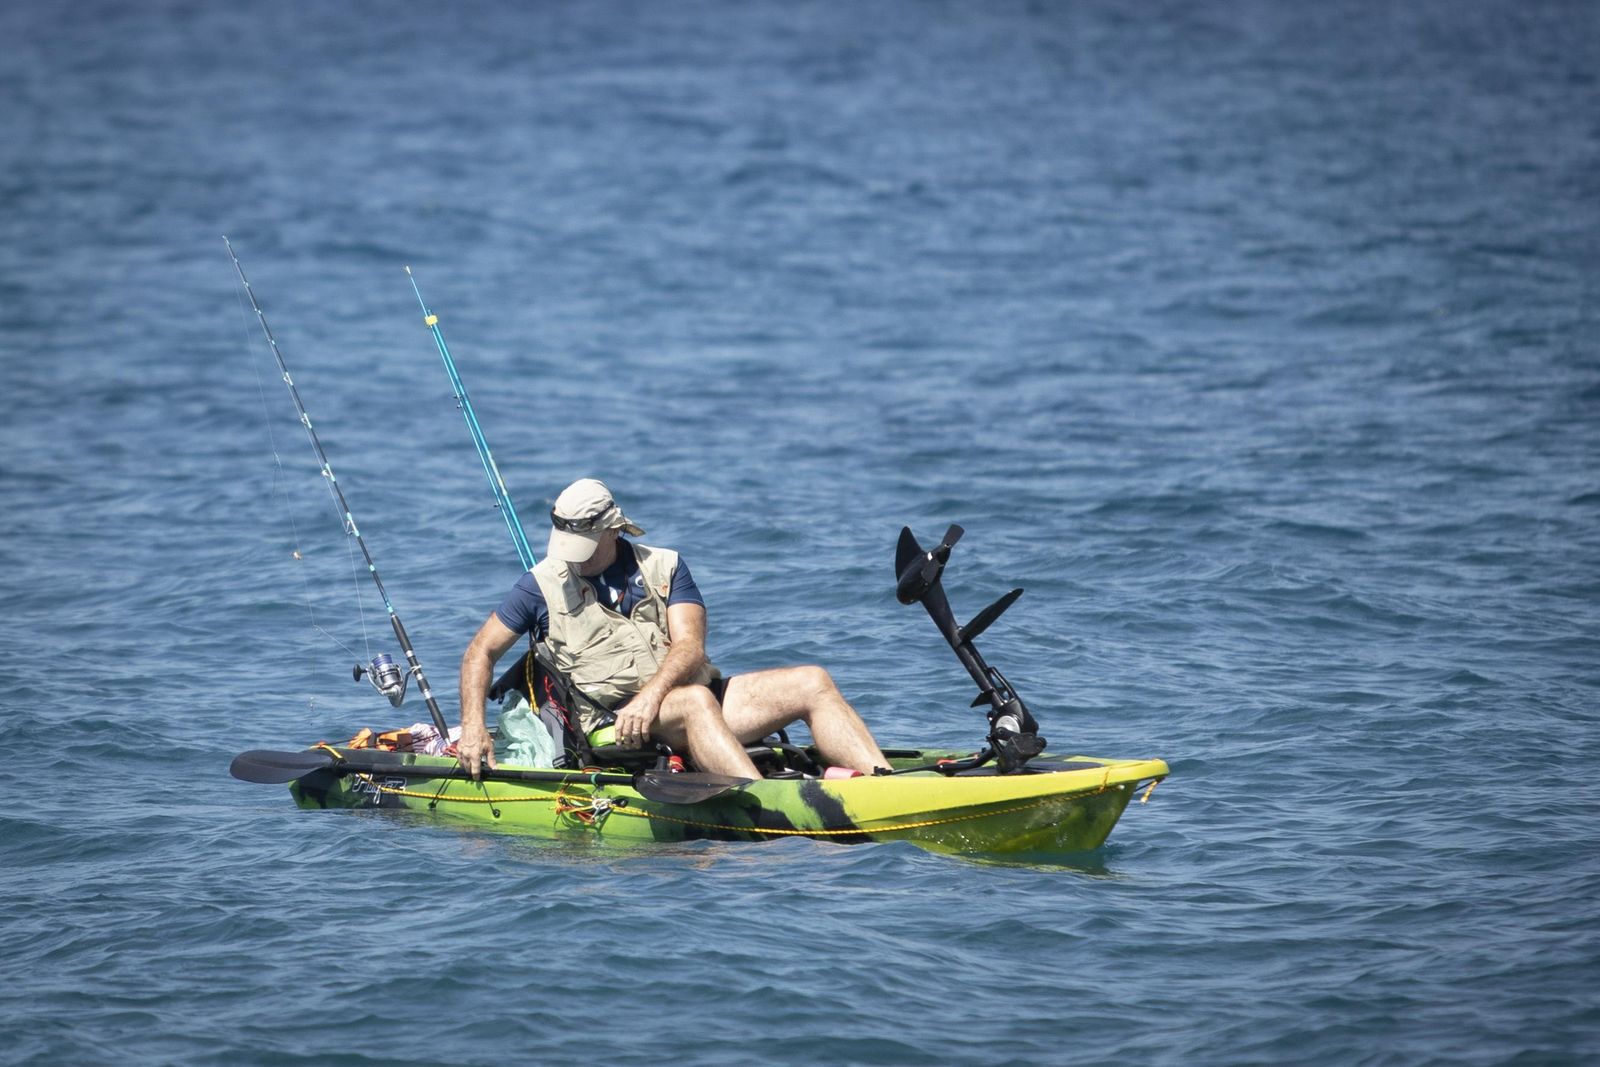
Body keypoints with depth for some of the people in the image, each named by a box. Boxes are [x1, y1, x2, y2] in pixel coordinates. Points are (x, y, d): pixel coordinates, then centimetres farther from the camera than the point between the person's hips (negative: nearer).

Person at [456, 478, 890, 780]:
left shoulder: (665, 568, 11)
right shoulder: (543, 585, 7)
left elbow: (689, 647, -3)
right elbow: (480, 652, 10)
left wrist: (650, 696, -23)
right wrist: (473, 727, -6)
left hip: (677, 692, 5)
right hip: (610, 724, -4)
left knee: (812, 684, -11)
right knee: (694, 702, -38)